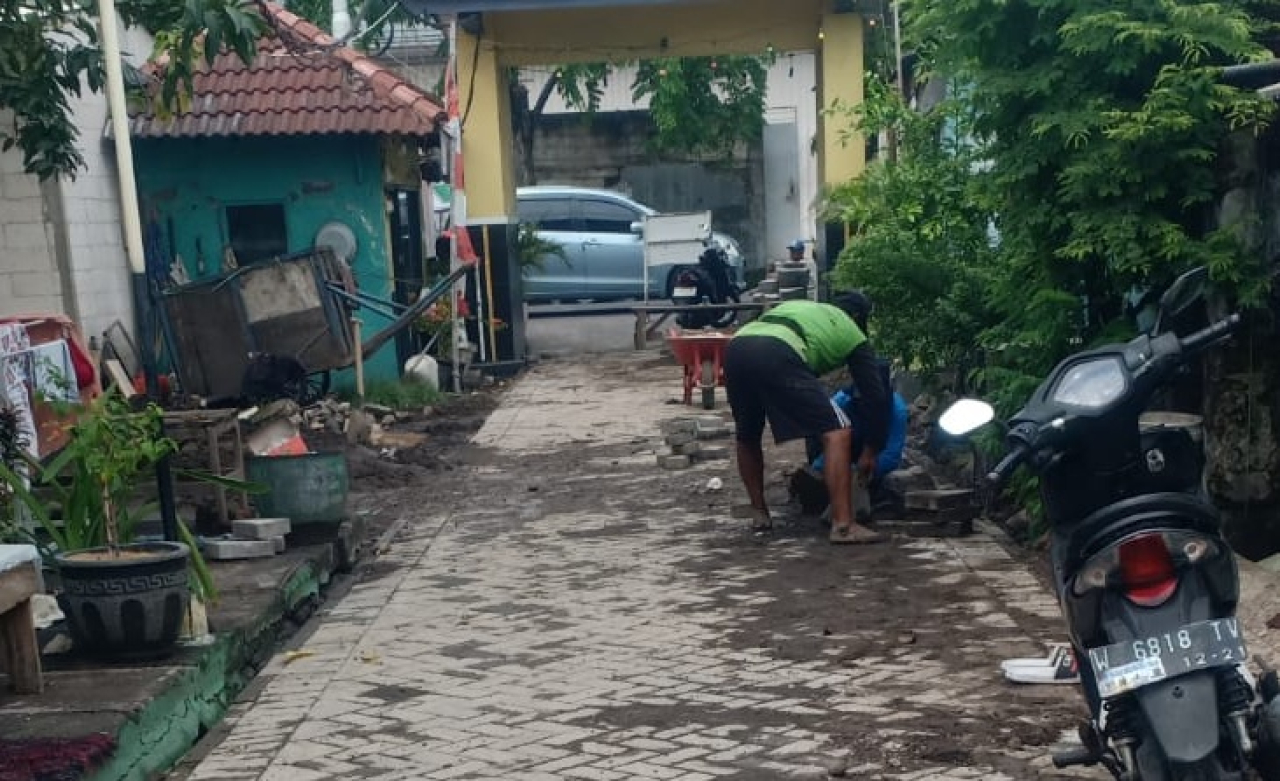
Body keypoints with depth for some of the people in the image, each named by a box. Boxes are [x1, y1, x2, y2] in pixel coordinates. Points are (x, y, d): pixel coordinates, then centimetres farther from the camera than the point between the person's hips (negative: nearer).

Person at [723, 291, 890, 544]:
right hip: (777, 356, -6)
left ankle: (759, 514, 34)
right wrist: (870, 450, 35)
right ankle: (843, 525, -5)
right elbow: (876, 395, 25)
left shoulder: (795, 305, 41)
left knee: (747, 436, 29)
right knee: (837, 434, 1)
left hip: (735, 347, 6)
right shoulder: (852, 334, 26)